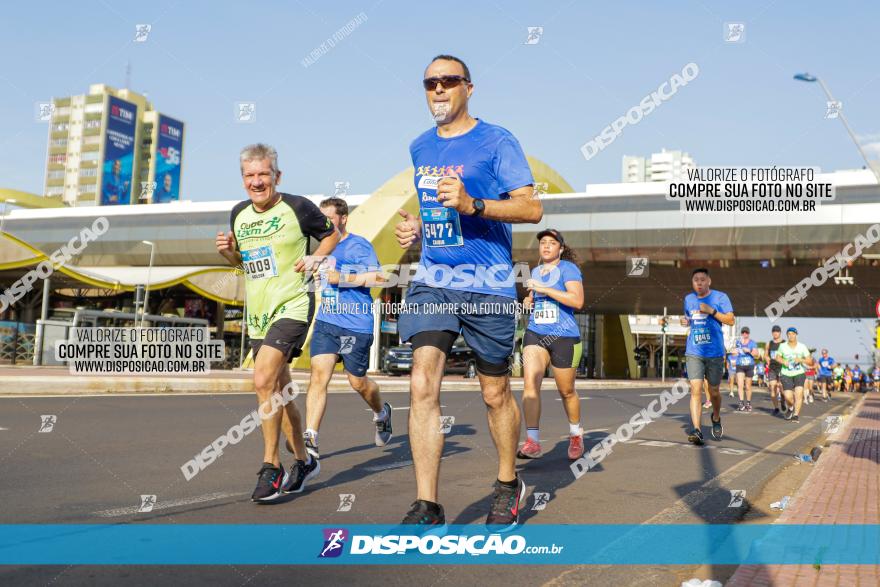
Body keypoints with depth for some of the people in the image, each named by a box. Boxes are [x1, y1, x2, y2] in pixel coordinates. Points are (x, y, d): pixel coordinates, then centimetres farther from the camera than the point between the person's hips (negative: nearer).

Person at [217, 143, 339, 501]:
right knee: (279, 391, 12)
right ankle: (303, 461, 28)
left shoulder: (297, 207, -7)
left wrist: (315, 258, -12)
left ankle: (271, 468, -8)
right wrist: (228, 251, 1)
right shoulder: (239, 214, 10)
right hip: (258, 314, 7)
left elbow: (331, 235, 6)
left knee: (263, 381, -21)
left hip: (292, 307, -7)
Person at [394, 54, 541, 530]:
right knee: (423, 386, -9)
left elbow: (532, 208, -11)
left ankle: (508, 485, 31)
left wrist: (472, 204, -24)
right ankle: (427, 507, -2)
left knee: (495, 393, 8)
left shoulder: (496, 141, -4)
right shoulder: (420, 147, 15)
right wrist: (415, 226, 9)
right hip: (432, 280, 4)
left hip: (487, 284, -4)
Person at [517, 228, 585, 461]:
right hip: (535, 333, 4)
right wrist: (528, 302, 8)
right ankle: (532, 442, -18)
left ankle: (576, 435, 34)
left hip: (563, 336, -4)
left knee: (566, 391, 9)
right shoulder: (536, 271, 15)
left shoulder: (568, 268, -5)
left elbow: (577, 301, -19)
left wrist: (543, 289, -20)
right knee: (530, 382, -17)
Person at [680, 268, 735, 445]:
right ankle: (697, 430, -14)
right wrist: (685, 321, 3)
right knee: (695, 390, -12)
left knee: (714, 392, 10)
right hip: (693, 352, 2)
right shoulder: (688, 299, 10)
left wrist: (711, 311, -17)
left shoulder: (720, 297, -1)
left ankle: (716, 419, 40)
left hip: (715, 352, -2)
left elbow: (731, 320, -5)